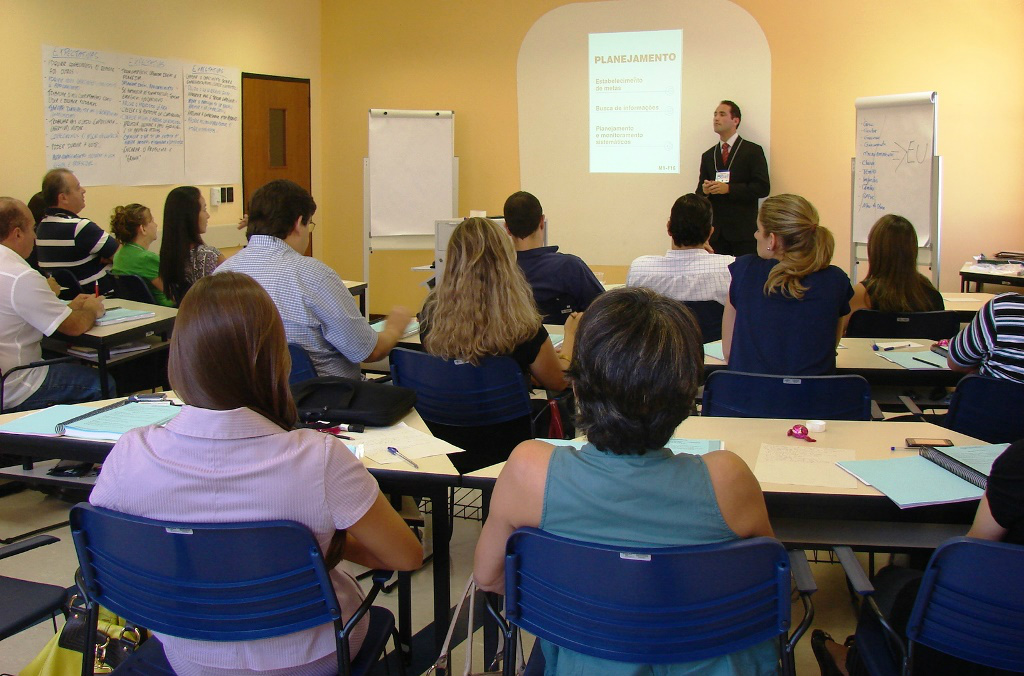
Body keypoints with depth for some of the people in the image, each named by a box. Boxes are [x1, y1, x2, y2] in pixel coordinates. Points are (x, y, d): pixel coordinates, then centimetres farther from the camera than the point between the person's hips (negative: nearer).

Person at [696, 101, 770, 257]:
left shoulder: (753, 151, 2)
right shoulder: (708, 156, 17)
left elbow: (763, 188, -6)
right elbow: (700, 192, 18)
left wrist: (728, 188, -15)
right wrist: (704, 190, -7)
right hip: (716, 232, 4)